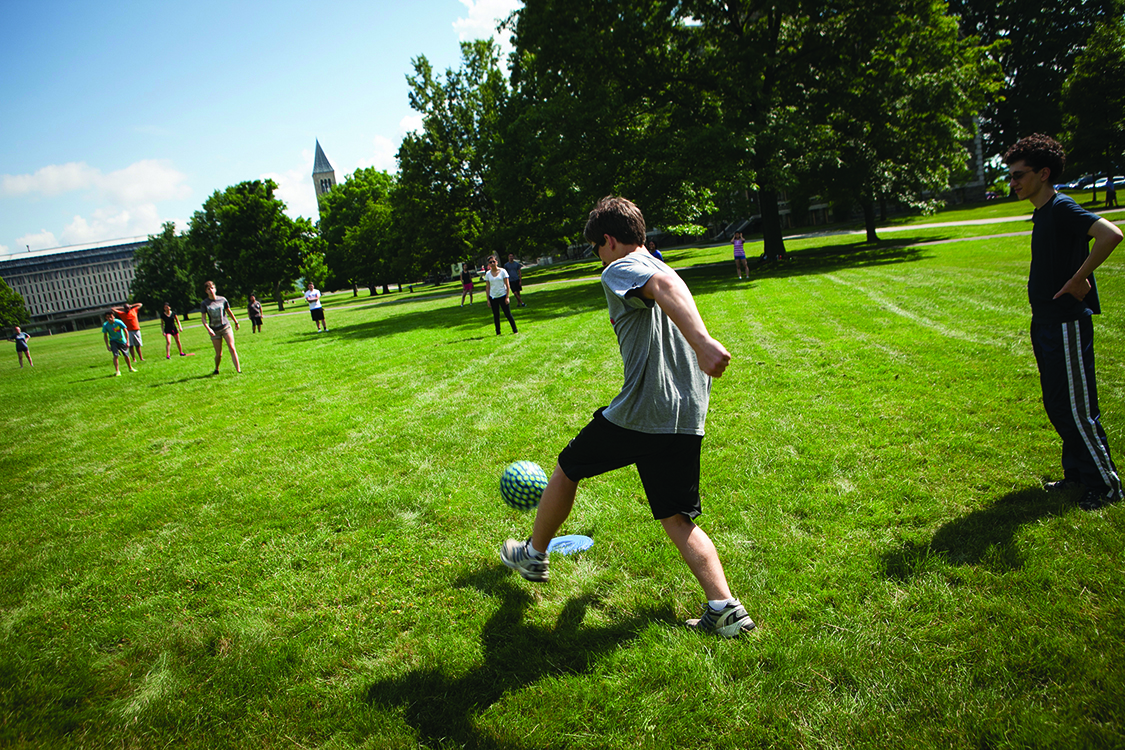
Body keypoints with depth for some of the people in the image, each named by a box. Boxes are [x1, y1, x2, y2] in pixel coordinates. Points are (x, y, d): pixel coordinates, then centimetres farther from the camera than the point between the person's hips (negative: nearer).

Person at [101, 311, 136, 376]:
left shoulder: (118, 322, -20)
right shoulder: (105, 325, -16)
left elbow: (126, 331, -11)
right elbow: (105, 335, -2)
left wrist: (127, 342, -15)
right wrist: (107, 346, -5)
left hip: (122, 341, 0)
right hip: (113, 341, 0)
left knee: (126, 355, 11)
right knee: (115, 355, -19)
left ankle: (130, 368, 33)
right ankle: (117, 371, -15)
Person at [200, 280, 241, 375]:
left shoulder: (222, 299, 0)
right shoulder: (204, 303, -3)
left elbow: (229, 311, 15)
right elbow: (204, 319, -3)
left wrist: (236, 322, 23)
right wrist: (208, 329, -18)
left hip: (226, 327, 0)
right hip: (214, 331, 0)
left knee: (232, 348, -12)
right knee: (219, 354, 2)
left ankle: (238, 370, -13)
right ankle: (216, 369, 28)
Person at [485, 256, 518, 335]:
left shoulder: (502, 271, -3)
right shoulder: (488, 274, 5)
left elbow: (507, 285, -3)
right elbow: (488, 287, 8)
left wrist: (507, 297, -9)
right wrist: (488, 300, 3)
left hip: (502, 296, -3)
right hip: (493, 297, 3)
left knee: (508, 314, -2)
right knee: (496, 315, 6)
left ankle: (515, 330, 8)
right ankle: (498, 332, 14)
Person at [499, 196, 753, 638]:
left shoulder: (621, 270, -7)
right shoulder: (659, 269, 21)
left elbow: (665, 286, -29)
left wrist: (702, 341, -44)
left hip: (639, 412, -7)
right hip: (687, 419, 8)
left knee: (567, 470, 17)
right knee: (677, 519, 12)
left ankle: (533, 555, 35)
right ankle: (724, 608, -1)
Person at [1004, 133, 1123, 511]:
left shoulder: (1062, 208, -16)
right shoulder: (1041, 212, 12)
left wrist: (1079, 279, -23)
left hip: (1066, 324, -10)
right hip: (1045, 323, 10)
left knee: (1077, 408, -2)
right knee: (1056, 405, 16)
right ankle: (1076, 473, 29)